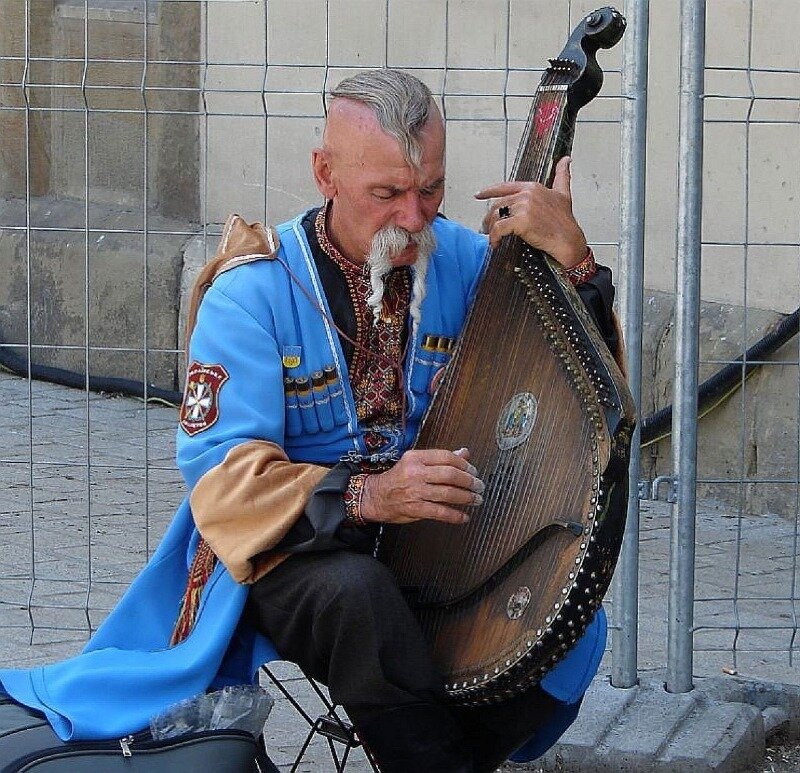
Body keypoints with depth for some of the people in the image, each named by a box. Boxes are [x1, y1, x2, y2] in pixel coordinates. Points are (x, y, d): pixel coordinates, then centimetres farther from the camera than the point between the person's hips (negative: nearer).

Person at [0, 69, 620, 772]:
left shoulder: (464, 259, 1)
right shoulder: (253, 290, -9)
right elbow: (220, 473, -16)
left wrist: (572, 258, -18)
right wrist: (366, 495, -32)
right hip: (293, 548, -3)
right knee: (354, 593, -38)